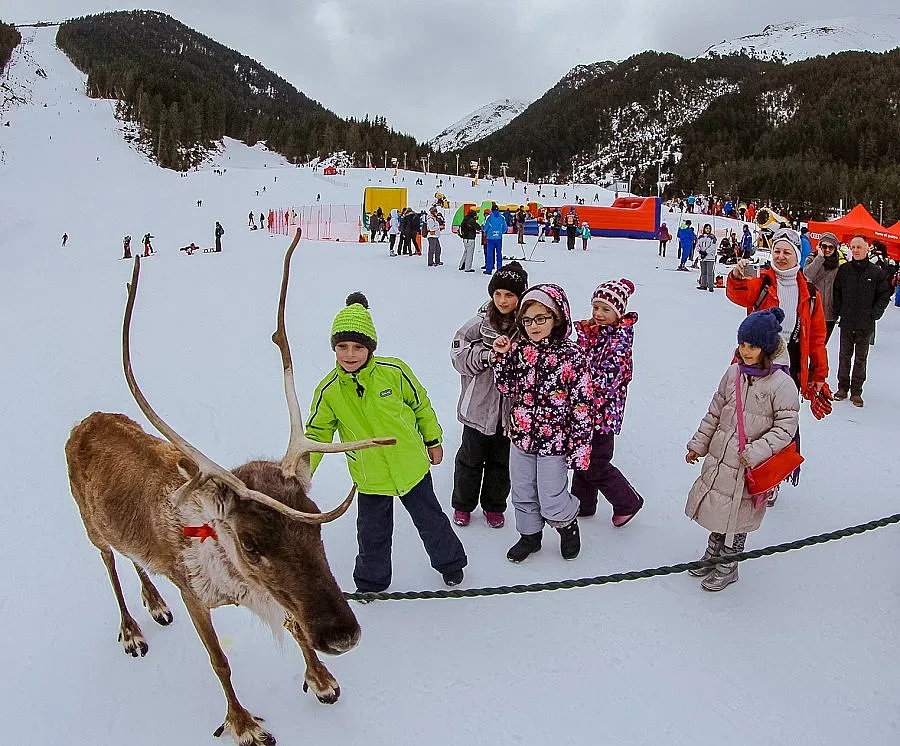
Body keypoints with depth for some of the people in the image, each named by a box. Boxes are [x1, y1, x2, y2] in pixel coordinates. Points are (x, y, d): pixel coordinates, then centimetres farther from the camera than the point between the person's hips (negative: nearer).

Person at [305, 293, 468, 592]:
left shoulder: (394, 371, -16)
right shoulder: (329, 390, -13)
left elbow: (421, 405, -1)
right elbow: (317, 433, -4)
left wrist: (433, 440, 7)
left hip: (412, 466, -1)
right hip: (370, 477, 1)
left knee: (430, 519, 18)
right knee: (372, 534, 15)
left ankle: (450, 561, 44)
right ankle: (371, 581, 41)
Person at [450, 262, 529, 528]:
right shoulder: (481, 322, -9)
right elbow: (459, 353, -9)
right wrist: (487, 356, -23)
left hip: (511, 408, 1)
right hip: (479, 404, -1)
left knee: (502, 460, 17)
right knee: (471, 457, 15)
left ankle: (494, 506, 38)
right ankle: (463, 504, 35)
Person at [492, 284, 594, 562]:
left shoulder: (572, 355, -16)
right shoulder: (519, 349, -1)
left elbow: (583, 404, -14)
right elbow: (507, 388, 3)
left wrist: (580, 447, -15)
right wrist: (502, 356, -11)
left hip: (554, 440, -5)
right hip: (521, 435, 5)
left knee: (551, 502, 5)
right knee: (522, 494, 19)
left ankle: (568, 524, 37)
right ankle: (529, 535, 42)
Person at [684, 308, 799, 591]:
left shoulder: (782, 384, -15)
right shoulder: (734, 373, 1)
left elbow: (785, 427, -13)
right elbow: (715, 412, 10)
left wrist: (757, 452, -22)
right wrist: (699, 443, 11)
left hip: (749, 467, -5)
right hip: (718, 457, 5)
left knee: (737, 516, 8)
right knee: (715, 507, 18)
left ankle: (727, 567, 29)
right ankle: (712, 555, 40)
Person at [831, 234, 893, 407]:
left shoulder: (876, 272, -3)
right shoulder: (843, 269, 0)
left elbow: (885, 295, 3)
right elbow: (836, 292, 6)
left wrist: (874, 314, -4)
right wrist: (838, 312, -1)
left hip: (866, 325, -1)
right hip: (846, 323, 1)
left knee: (861, 359, 7)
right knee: (844, 356, 10)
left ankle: (856, 391, 15)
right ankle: (842, 387, 21)